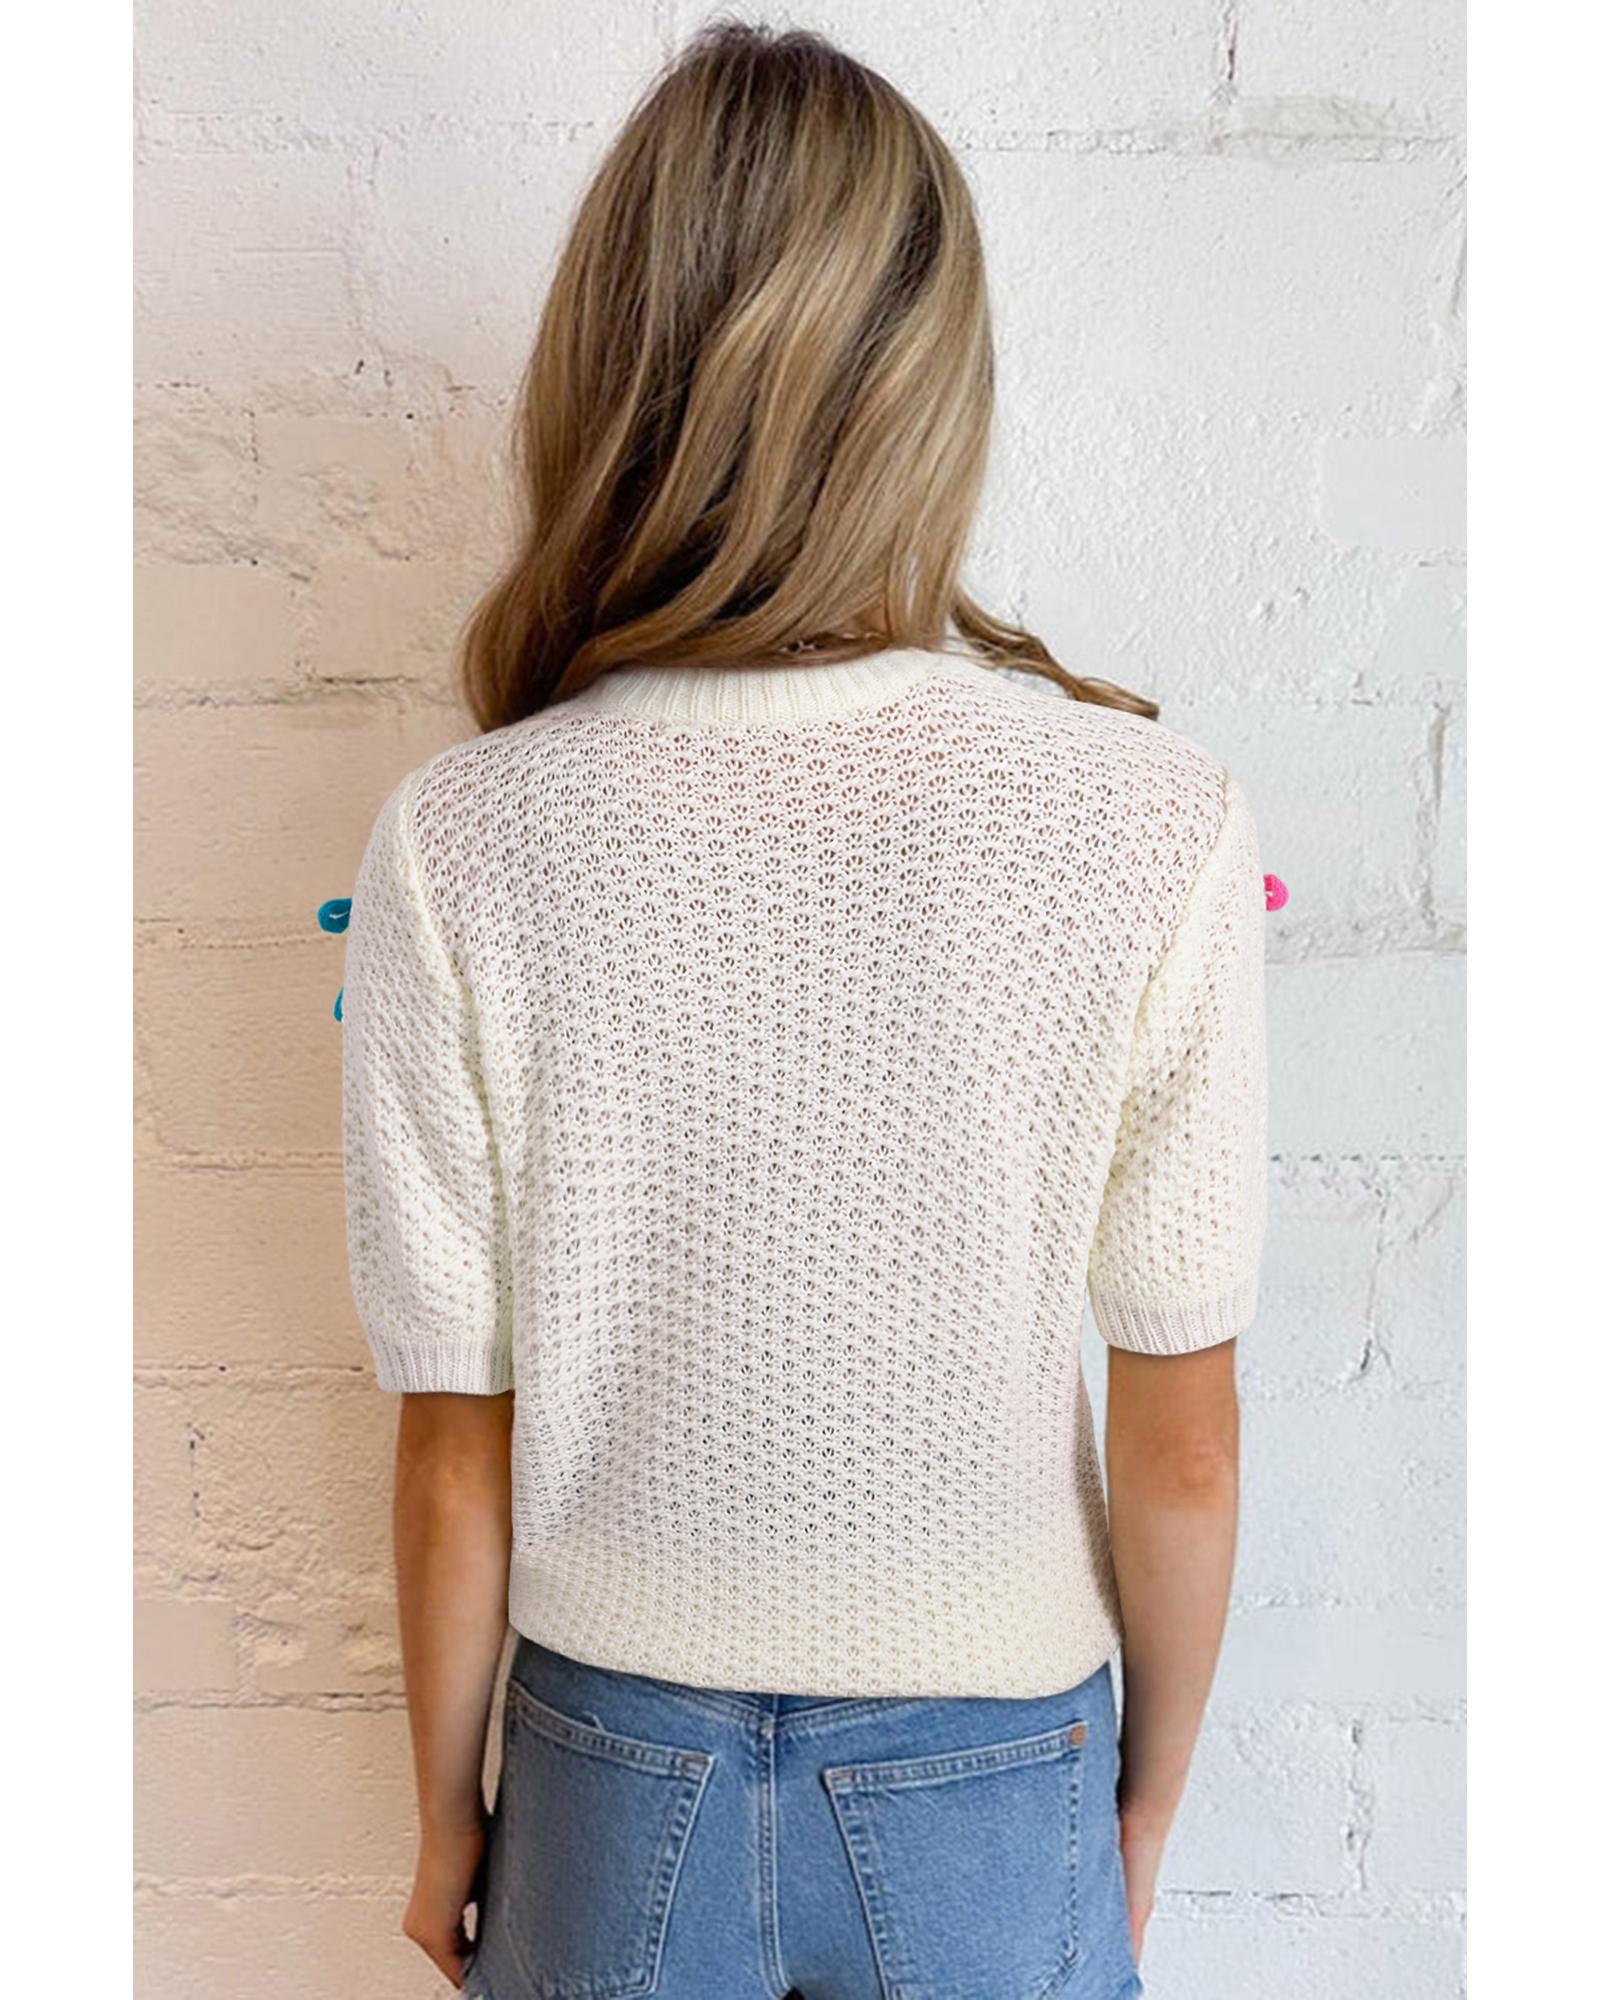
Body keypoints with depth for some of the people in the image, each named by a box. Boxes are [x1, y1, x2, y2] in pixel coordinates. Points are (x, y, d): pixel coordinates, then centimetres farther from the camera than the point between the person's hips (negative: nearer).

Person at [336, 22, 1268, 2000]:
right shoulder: (1162, 829, -22)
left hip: (622, 1776, 1)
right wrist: (1149, 1802, 7)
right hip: (995, 1772, 1)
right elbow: (1183, 1448, -12)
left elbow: (456, 1458, -12)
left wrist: (446, 1817, 7)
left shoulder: (454, 847, -22)